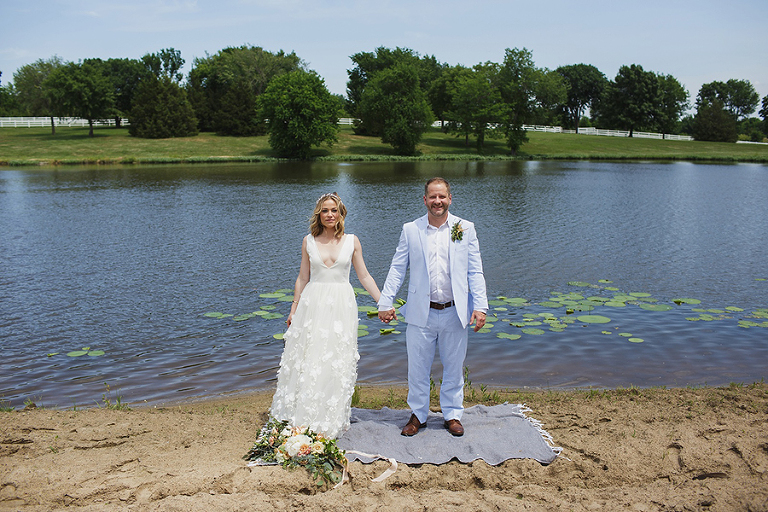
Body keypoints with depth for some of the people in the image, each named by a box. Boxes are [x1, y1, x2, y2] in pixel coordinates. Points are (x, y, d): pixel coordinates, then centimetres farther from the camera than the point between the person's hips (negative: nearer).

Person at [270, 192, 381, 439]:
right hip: (312, 306, 0)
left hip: (341, 308, 0)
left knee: (337, 365, 3)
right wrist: (294, 309, 8)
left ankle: (330, 423, 17)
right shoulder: (309, 241, 5)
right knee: (307, 363, 2)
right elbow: (303, 278, 10)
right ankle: (303, 420, 17)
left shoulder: (352, 241, 3)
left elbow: (364, 276, 6)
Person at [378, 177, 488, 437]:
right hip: (421, 313, 0)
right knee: (417, 367, 9)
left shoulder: (466, 228, 2)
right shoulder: (410, 230, 3)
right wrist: (385, 302, -5)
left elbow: (475, 272, 1)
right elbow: (397, 269, 3)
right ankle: (418, 415, 27)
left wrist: (480, 306, -7)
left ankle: (452, 414, 30)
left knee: (454, 367, 12)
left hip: (454, 313, 0)